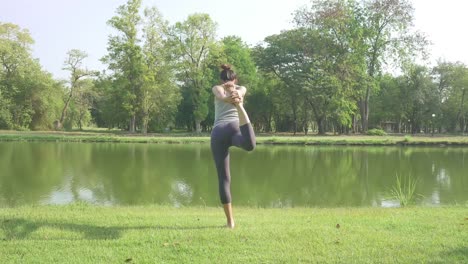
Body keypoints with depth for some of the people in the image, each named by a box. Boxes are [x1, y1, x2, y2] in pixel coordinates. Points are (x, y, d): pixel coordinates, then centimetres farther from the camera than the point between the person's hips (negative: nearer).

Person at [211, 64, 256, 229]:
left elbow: (221, 95, 0)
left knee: (224, 178, 4)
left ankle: (230, 220, 2)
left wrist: (228, 99, -24)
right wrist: (237, 100, -23)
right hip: (234, 128, -1)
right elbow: (239, 92, 1)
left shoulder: (216, 88, 25)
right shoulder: (241, 88, 27)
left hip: (218, 132, 1)